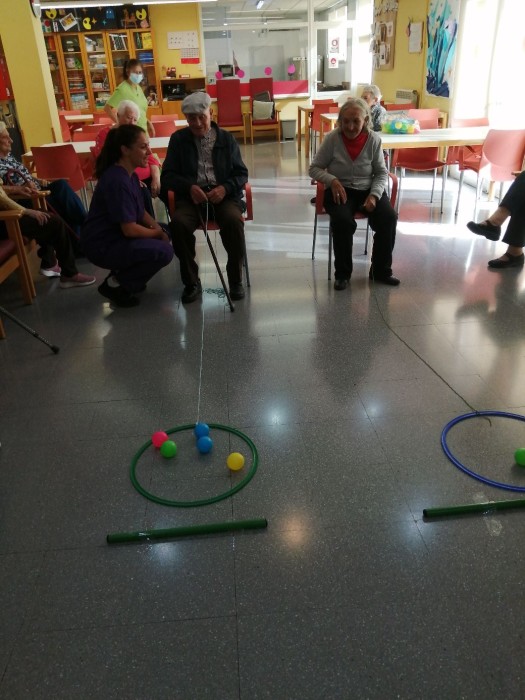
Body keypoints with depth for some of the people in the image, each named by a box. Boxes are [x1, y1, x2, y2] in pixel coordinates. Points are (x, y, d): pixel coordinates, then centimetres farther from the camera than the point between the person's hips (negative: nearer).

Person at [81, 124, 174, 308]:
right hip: (102, 245, -10)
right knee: (164, 251, -22)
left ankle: (123, 274, 15)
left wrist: (158, 228, -5)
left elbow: (140, 212, 13)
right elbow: (130, 230, -25)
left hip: (116, 236, 10)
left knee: (165, 231, 16)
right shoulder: (117, 181, -25)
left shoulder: (130, 175, 6)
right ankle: (114, 284, -4)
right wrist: (157, 234, -9)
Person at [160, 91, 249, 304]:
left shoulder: (226, 138, 12)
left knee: (234, 220, -33)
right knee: (178, 223, -32)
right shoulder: (178, 139, 11)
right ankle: (191, 282, -14)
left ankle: (235, 279, -12)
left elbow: (241, 173, 10)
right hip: (191, 195, 0)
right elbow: (168, 175, 7)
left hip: (223, 195, 0)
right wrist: (189, 187, -14)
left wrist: (225, 188, -12)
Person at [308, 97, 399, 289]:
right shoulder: (332, 138, -7)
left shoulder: (373, 139, -2)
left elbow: (381, 173, 4)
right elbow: (314, 168, -1)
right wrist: (332, 180, -20)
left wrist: (374, 195, -14)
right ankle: (342, 273, -10)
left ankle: (381, 271, -3)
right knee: (344, 222, -33)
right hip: (340, 190, -2)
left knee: (389, 218, -23)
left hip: (367, 189, 2)